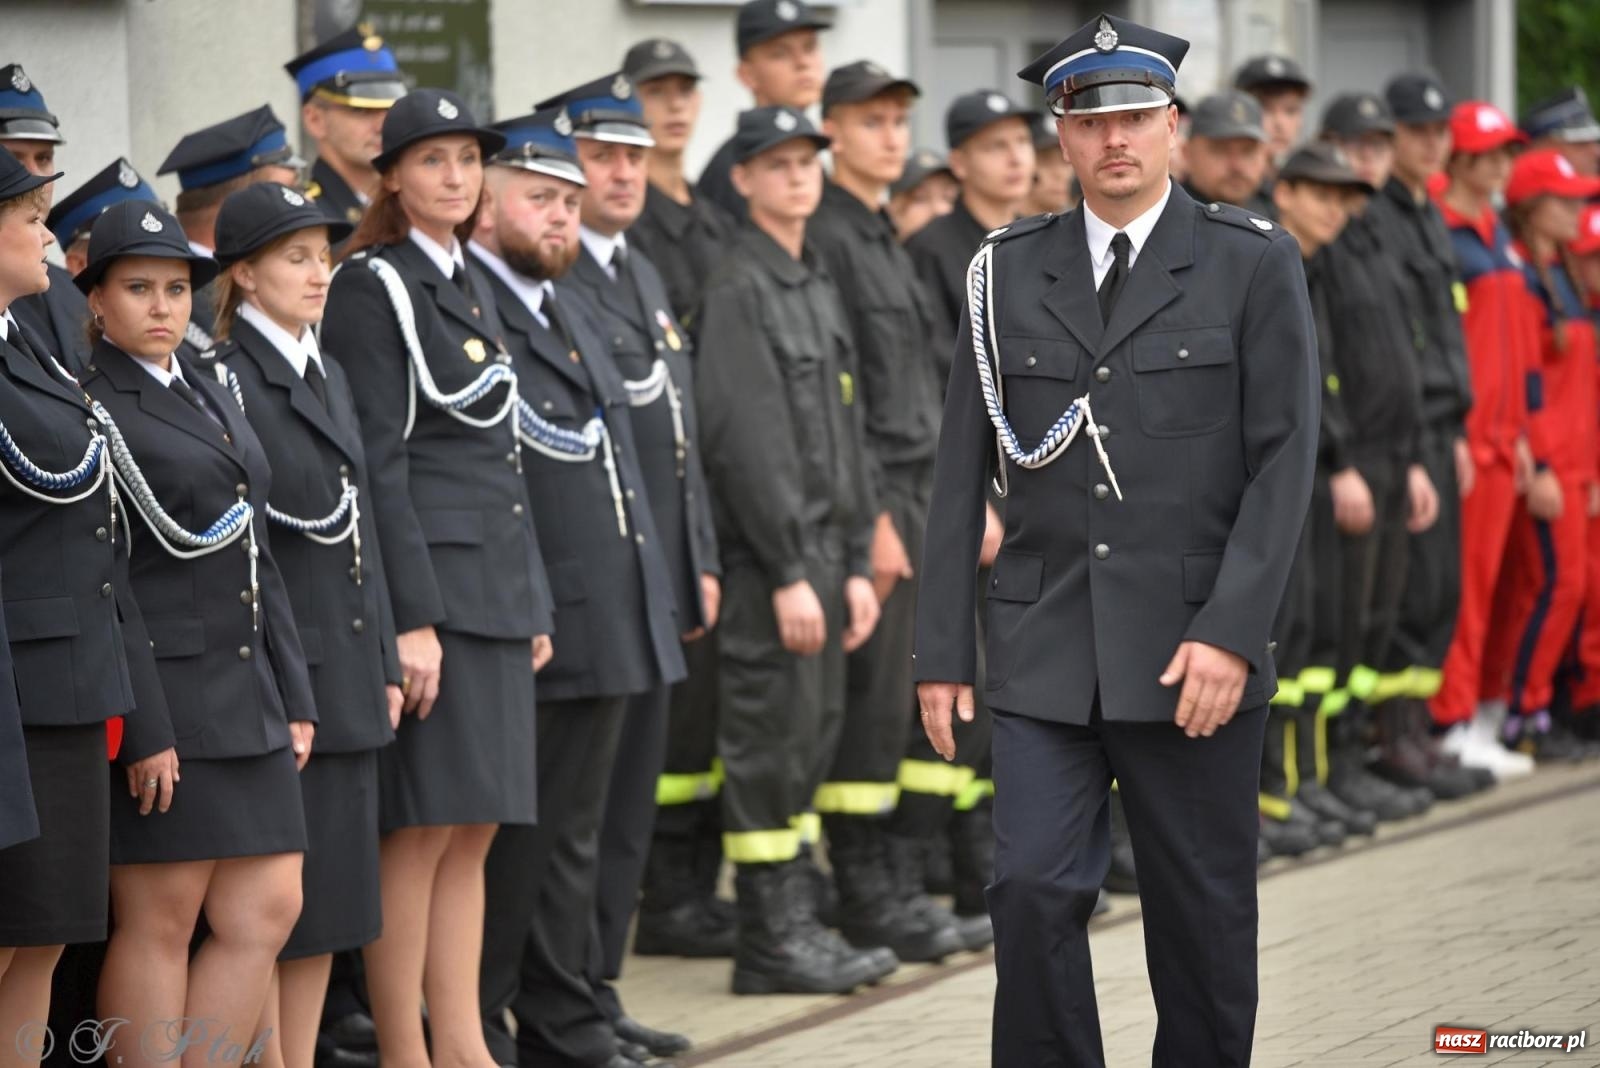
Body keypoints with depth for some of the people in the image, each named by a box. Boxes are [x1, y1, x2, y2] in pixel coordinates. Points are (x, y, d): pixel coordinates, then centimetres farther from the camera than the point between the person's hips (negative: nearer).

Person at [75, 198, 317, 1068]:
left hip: (245, 699, 8)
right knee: (160, 924, -3)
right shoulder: (86, 405, -9)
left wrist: (294, 695, 14)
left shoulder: (211, 397, 17)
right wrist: (139, 727, -19)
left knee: (267, 913, 5)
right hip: (157, 696, -8)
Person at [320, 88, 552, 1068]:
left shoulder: (473, 284, 17)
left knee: (475, 829, 8)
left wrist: (535, 605, 17)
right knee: (421, 828, -7)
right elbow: (378, 463, -14)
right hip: (426, 581, -8)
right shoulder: (371, 288, -8)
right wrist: (411, 616, -19)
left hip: (497, 590, 8)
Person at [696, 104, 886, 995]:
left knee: (813, 743, 11)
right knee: (773, 741, -5)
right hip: (769, 554, -8)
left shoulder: (821, 286, 16)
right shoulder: (738, 288, -11)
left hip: (824, 547, 8)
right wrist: (789, 573, -18)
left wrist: (858, 563, 12)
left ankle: (798, 924, 17)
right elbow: (745, 440, -16)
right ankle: (771, 944, -1)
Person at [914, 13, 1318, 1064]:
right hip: (1045, 652, 2)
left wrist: (1230, 632, -14)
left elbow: (1285, 458, -5)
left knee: (1202, 918, 6)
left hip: (1192, 655, -2)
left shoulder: (1254, 262, 0)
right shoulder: (1009, 270, 8)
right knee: (1033, 890, -9)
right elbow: (963, 469, 8)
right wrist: (943, 651, 4)